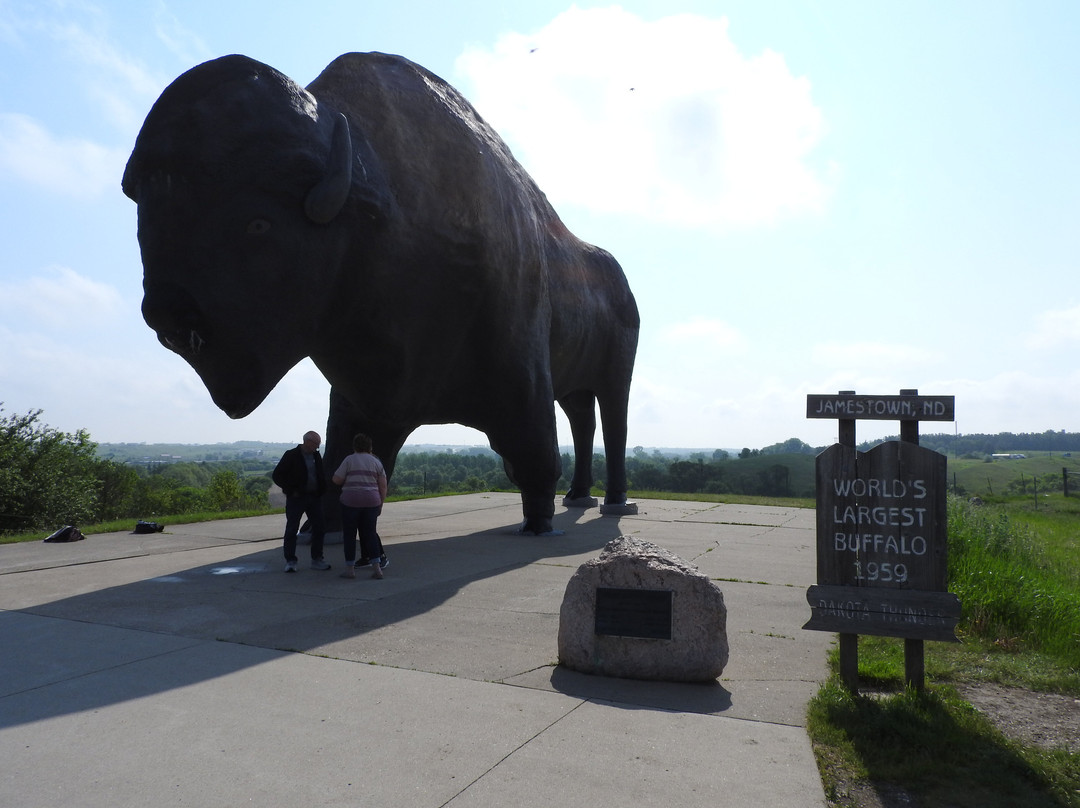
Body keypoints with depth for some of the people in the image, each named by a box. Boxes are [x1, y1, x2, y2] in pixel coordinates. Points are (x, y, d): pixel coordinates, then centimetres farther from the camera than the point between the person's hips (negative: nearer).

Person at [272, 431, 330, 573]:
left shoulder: (316, 456, 11)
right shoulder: (291, 455, -6)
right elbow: (277, 475, -7)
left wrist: (321, 490, 6)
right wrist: (290, 490, -12)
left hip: (314, 497, 6)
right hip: (296, 498, -5)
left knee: (319, 528, 4)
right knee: (291, 530, -1)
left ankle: (317, 559, 14)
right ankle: (290, 561, 8)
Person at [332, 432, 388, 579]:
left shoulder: (349, 460, -2)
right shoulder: (376, 462, 8)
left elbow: (336, 480, -2)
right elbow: (383, 486, 5)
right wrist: (381, 504, 12)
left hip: (351, 501, -3)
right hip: (371, 501, 3)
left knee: (349, 534, 7)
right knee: (369, 532, 8)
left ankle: (350, 568, 8)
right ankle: (376, 567, 1)